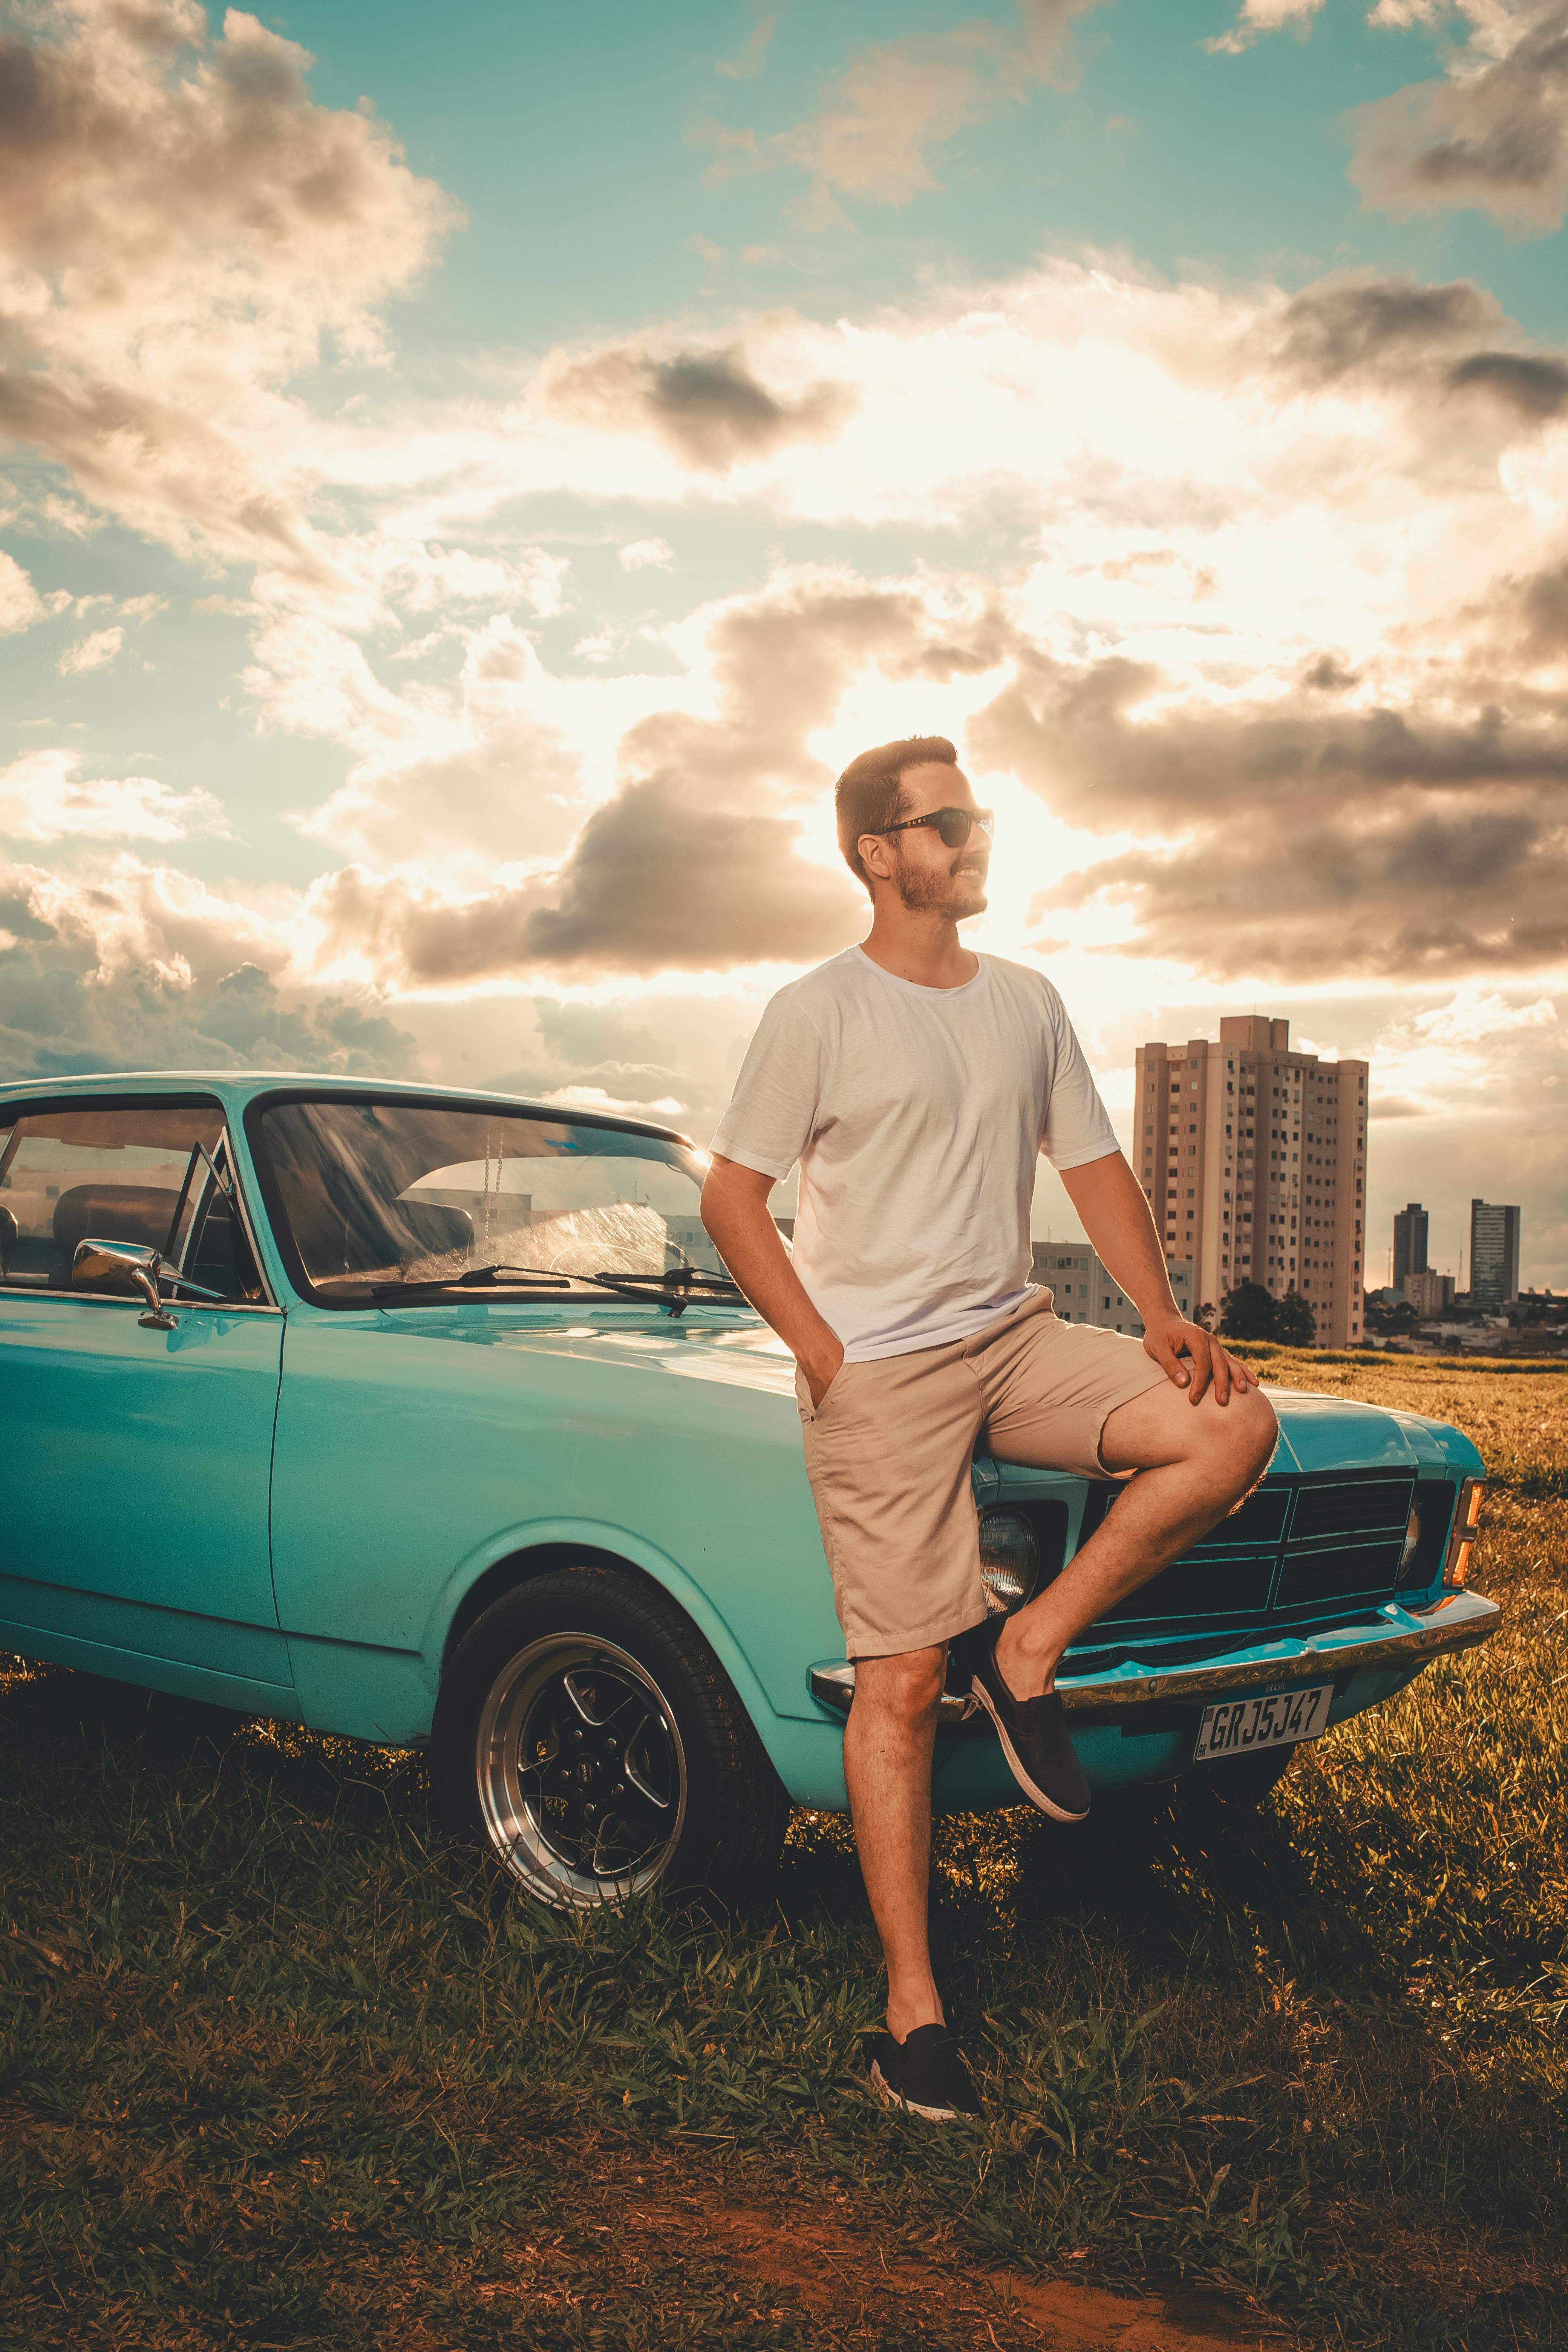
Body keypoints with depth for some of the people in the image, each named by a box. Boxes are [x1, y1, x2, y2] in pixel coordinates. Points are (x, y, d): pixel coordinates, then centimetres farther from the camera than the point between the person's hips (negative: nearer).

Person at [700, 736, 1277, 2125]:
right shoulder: (818, 1013, -4)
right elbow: (731, 1198, -3)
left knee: (1235, 1428, -15)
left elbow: (1095, 1166, 15)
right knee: (903, 1681, -5)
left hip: (1016, 1335, 6)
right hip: (879, 1370, -5)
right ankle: (913, 2007, 6)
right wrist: (822, 1353, -11)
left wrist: (1164, 1315, 1)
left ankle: (1031, 1650, -2)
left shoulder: (1029, 1003, 12)